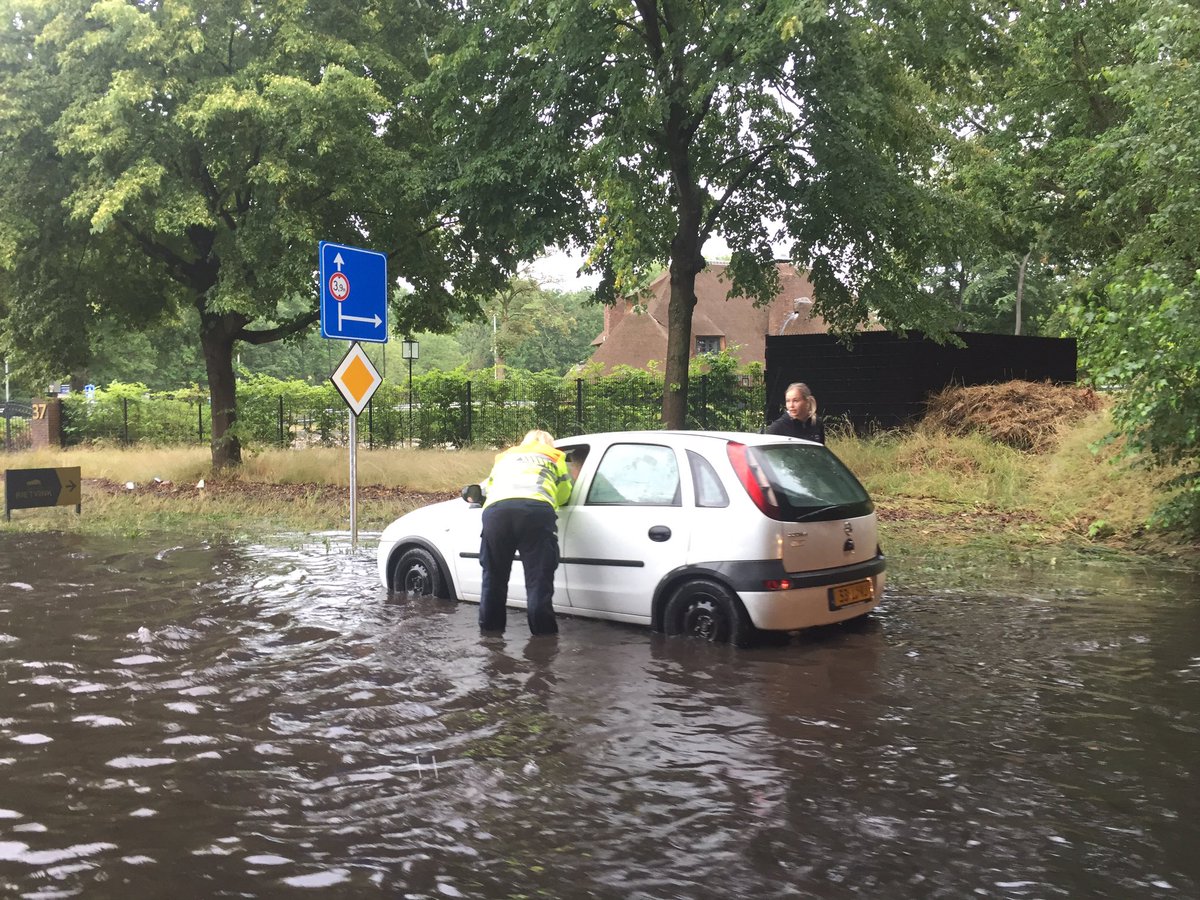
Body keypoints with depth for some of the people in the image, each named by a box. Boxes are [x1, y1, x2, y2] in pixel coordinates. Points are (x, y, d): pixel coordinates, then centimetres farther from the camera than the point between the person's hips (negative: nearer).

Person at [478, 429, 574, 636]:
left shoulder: (504, 457, 41)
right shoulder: (554, 456, 33)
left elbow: (486, 488, 49)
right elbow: (563, 495, 37)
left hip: (495, 509, 2)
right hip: (536, 509, -2)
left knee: (493, 580, 14)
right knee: (538, 582, -2)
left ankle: (490, 632, 19)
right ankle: (544, 635, -4)